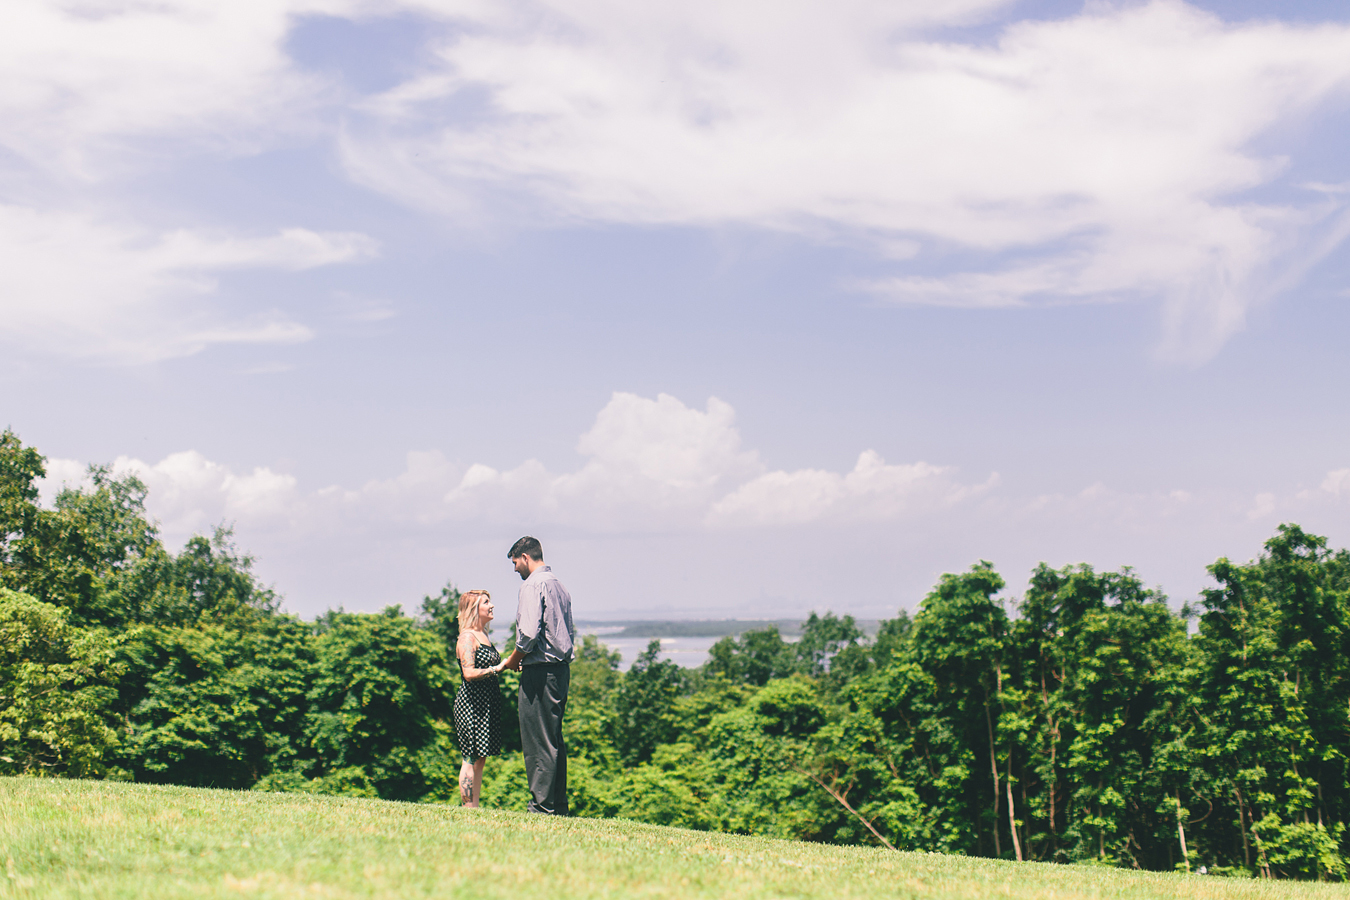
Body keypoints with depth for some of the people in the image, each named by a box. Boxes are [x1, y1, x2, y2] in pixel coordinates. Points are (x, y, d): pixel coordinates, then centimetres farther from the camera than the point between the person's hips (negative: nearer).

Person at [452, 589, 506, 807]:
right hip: (471, 704, -9)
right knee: (471, 759, -6)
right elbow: (469, 673, -22)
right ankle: (469, 810, -3)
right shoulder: (467, 637, -12)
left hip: (487, 704, 9)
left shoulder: (483, 635, 17)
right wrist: (497, 668, -19)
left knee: (480, 759, 10)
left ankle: (475, 809, 13)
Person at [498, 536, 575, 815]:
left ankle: (542, 805, -6)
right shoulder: (558, 585, 18)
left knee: (538, 742, -7)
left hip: (540, 671, -9)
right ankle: (559, 807, 16)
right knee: (554, 740, 13)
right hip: (562, 668, 9)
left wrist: (513, 660, -4)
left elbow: (529, 632, -21)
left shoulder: (533, 585, -10)